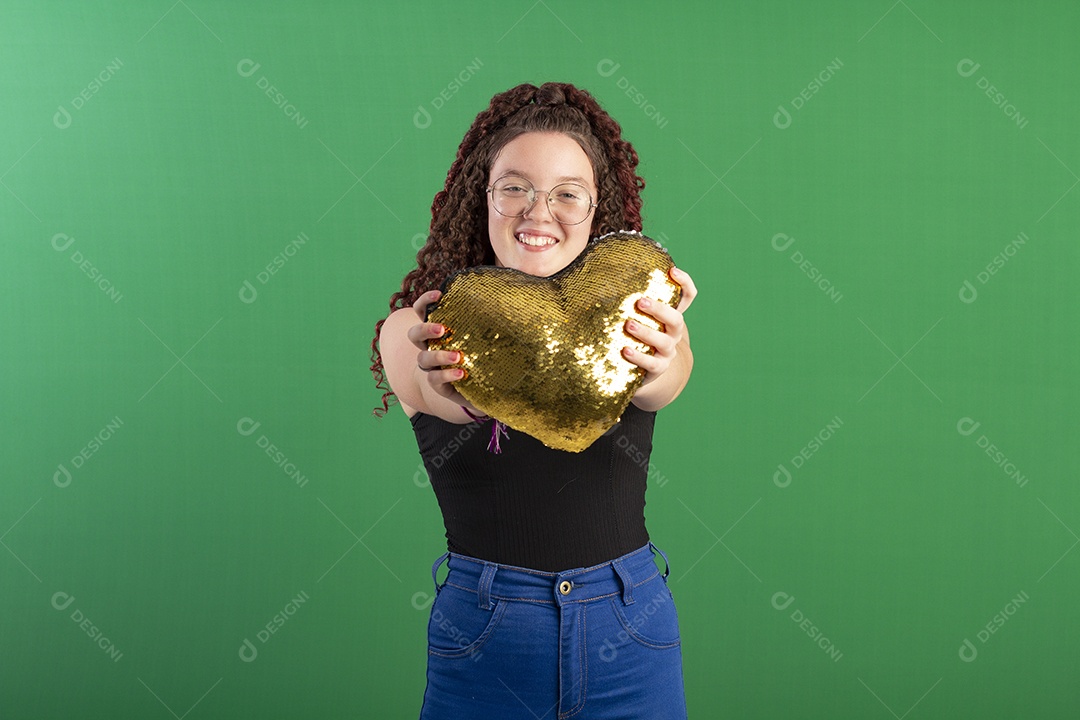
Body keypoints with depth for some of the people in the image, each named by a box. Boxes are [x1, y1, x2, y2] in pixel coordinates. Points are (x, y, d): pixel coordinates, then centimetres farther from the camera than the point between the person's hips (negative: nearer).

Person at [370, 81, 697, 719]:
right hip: (483, 633, -1)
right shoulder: (411, 332, -6)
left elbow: (666, 381, -27)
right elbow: (455, 395, -27)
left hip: (630, 627, 1)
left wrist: (657, 365, -51)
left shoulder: (630, 319, -5)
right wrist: (450, 385, -51)